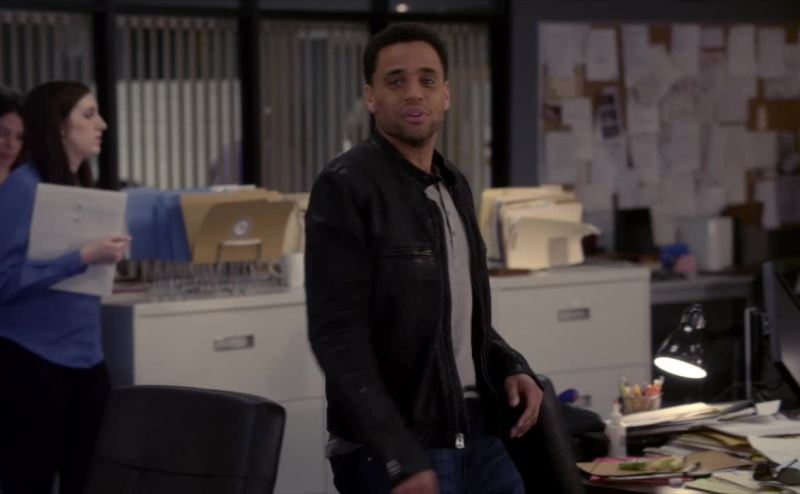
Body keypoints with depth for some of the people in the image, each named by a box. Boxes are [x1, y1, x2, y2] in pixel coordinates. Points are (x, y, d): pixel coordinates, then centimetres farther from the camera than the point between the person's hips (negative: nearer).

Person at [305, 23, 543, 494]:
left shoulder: (455, 186, 13)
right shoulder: (346, 187, -12)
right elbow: (338, 337, -18)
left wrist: (510, 367, 4)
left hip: (478, 436, 8)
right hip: (391, 450, -8)